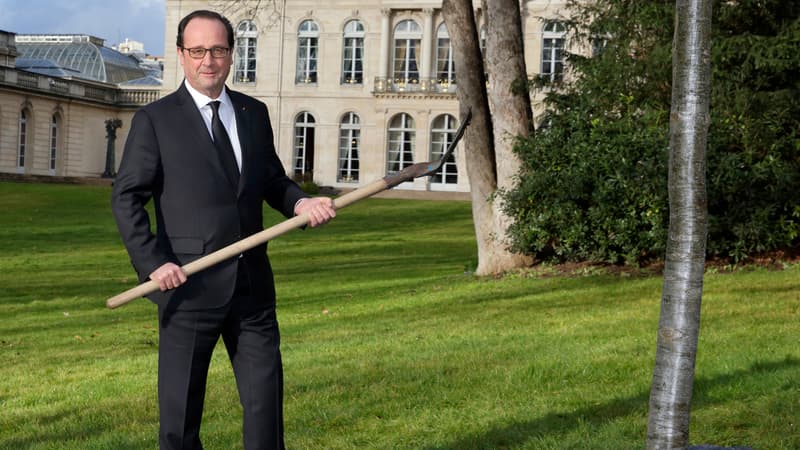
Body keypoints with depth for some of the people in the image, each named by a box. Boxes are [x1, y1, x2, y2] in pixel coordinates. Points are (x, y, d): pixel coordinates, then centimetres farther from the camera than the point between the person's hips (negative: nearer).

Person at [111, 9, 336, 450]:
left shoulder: (254, 113, 11)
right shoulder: (154, 120, -2)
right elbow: (126, 197, -5)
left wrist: (299, 202, -3)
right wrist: (152, 262, -16)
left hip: (252, 283, 4)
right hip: (189, 284, -4)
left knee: (266, 398, 8)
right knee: (180, 409, 6)